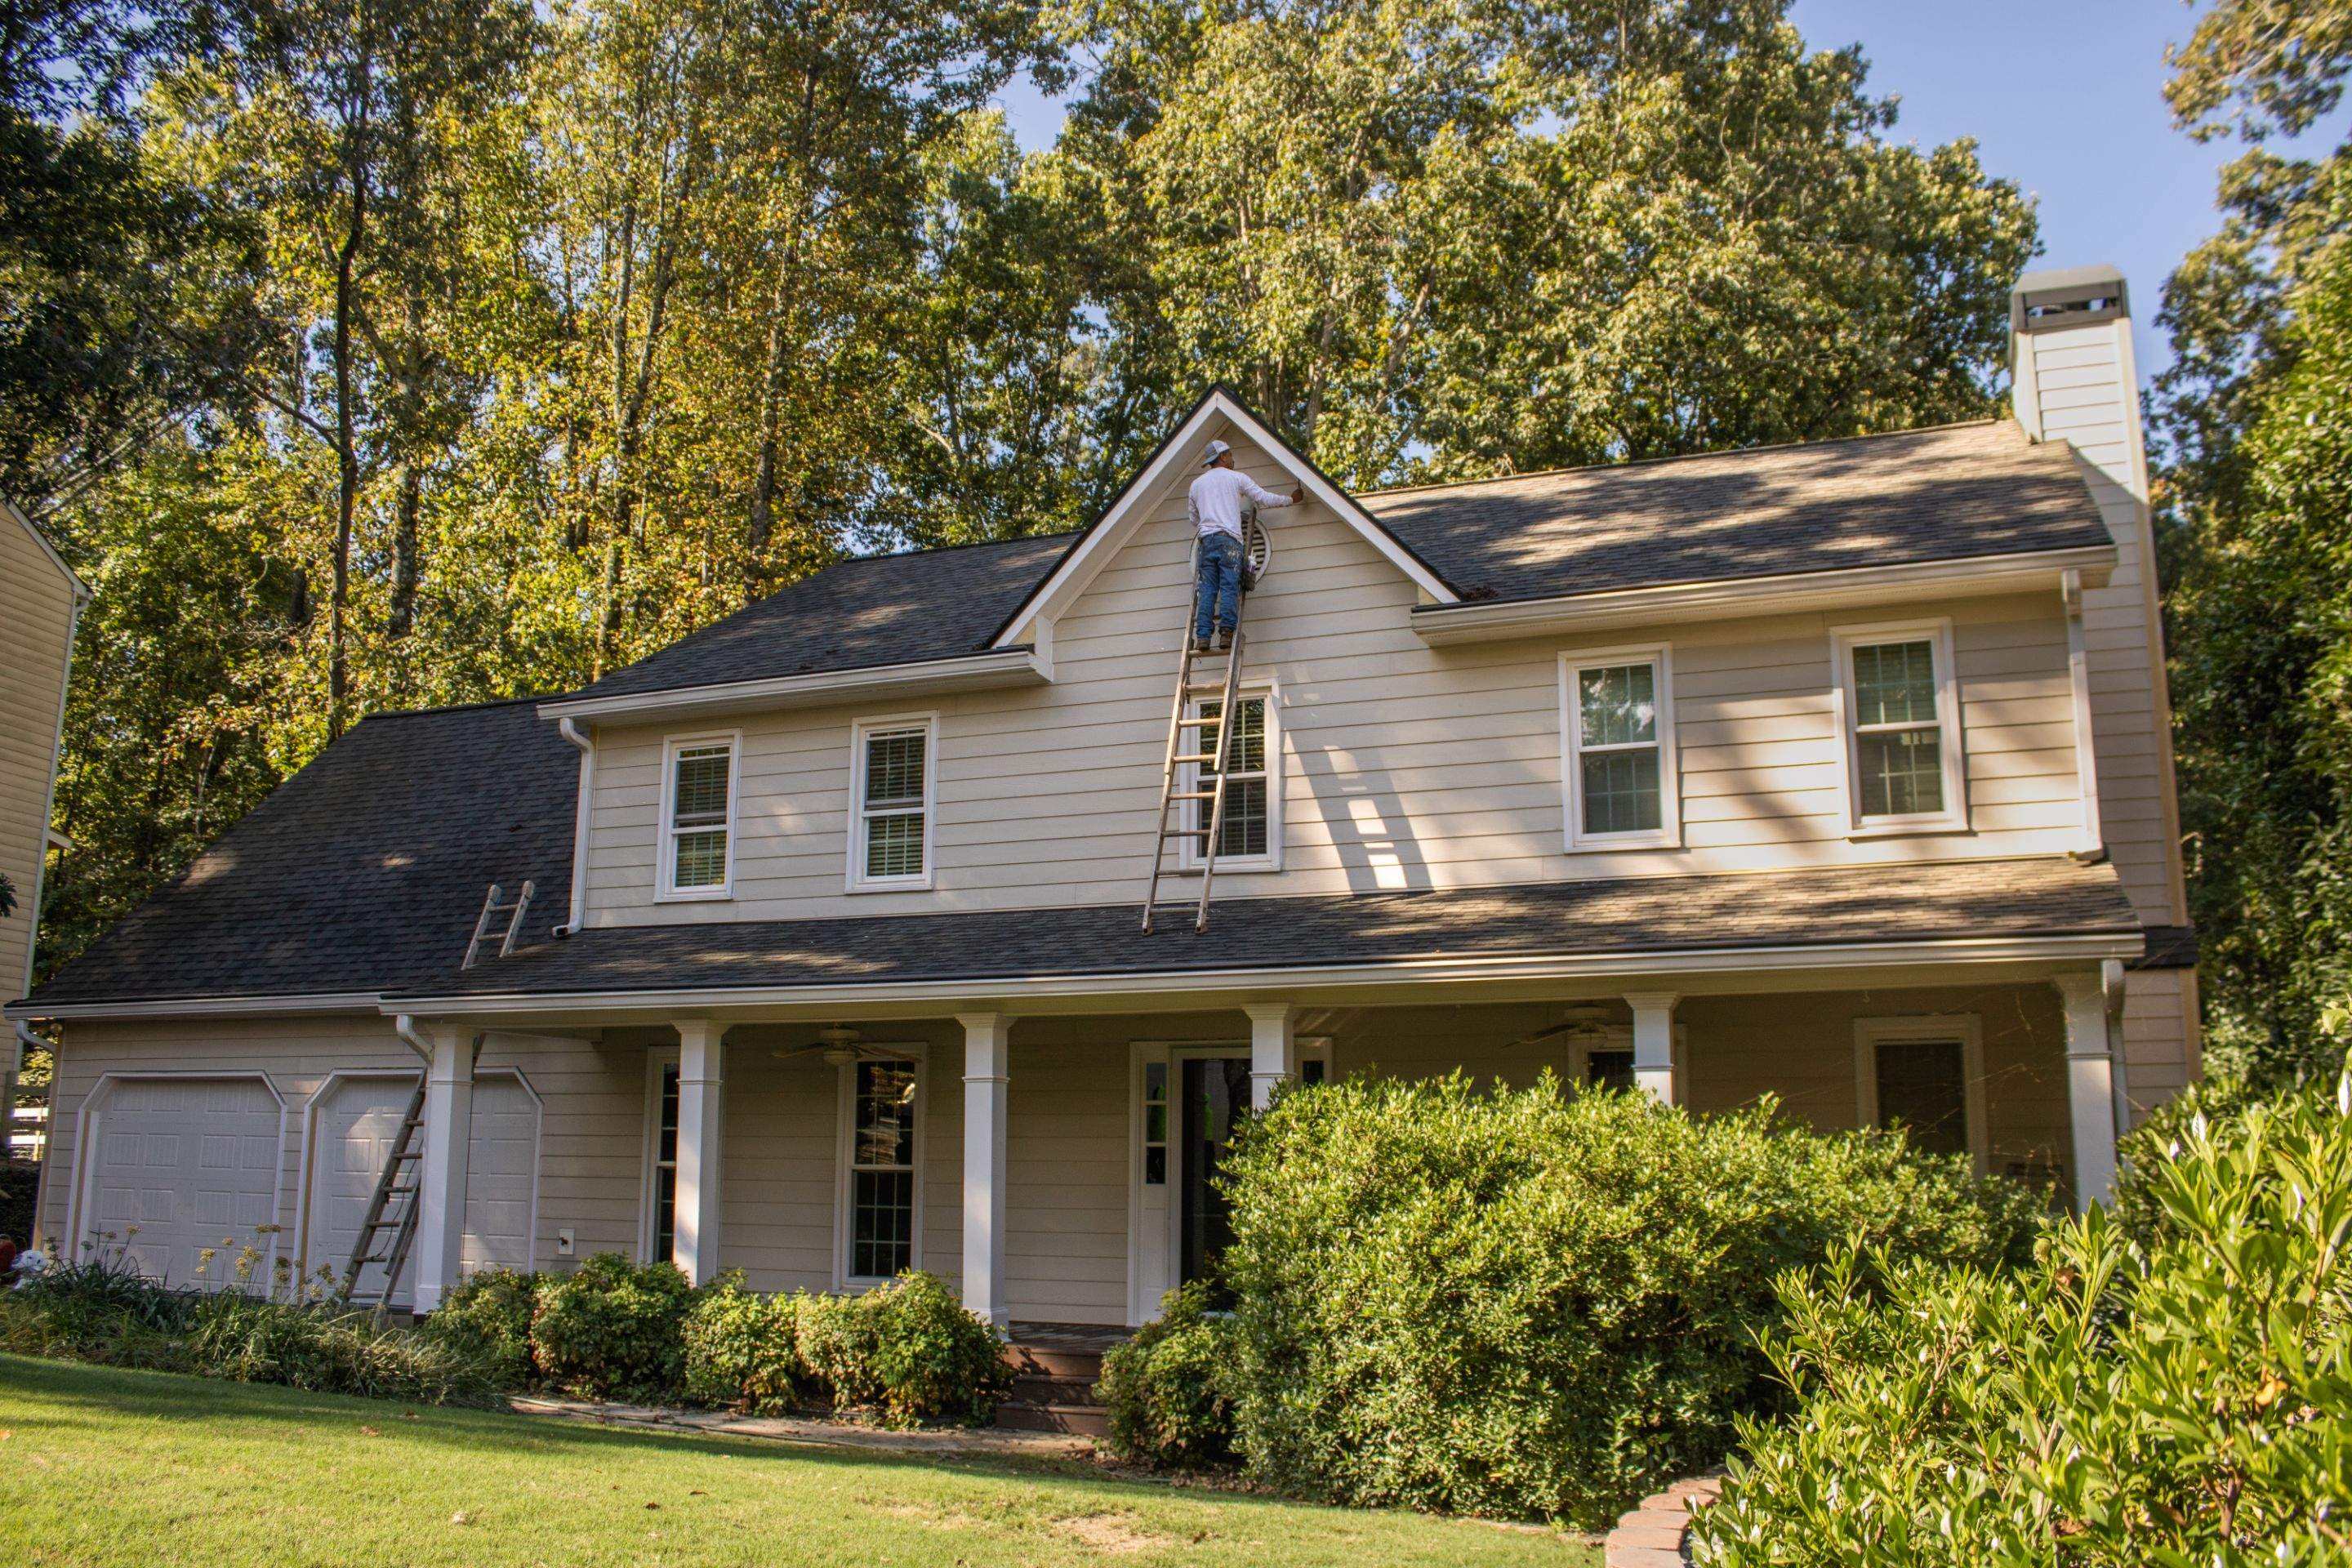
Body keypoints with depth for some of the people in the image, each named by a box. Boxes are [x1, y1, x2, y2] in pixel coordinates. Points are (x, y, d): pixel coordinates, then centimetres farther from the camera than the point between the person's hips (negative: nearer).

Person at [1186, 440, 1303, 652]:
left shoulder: (1196, 484, 19)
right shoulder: (1237, 478, 8)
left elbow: (1194, 519, 26)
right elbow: (1264, 498, 9)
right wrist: (1291, 499, 22)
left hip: (1206, 539, 3)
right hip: (1229, 539, -3)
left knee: (1207, 589, -2)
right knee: (1229, 587, -8)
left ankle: (1202, 637, -12)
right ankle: (1226, 633, -19)